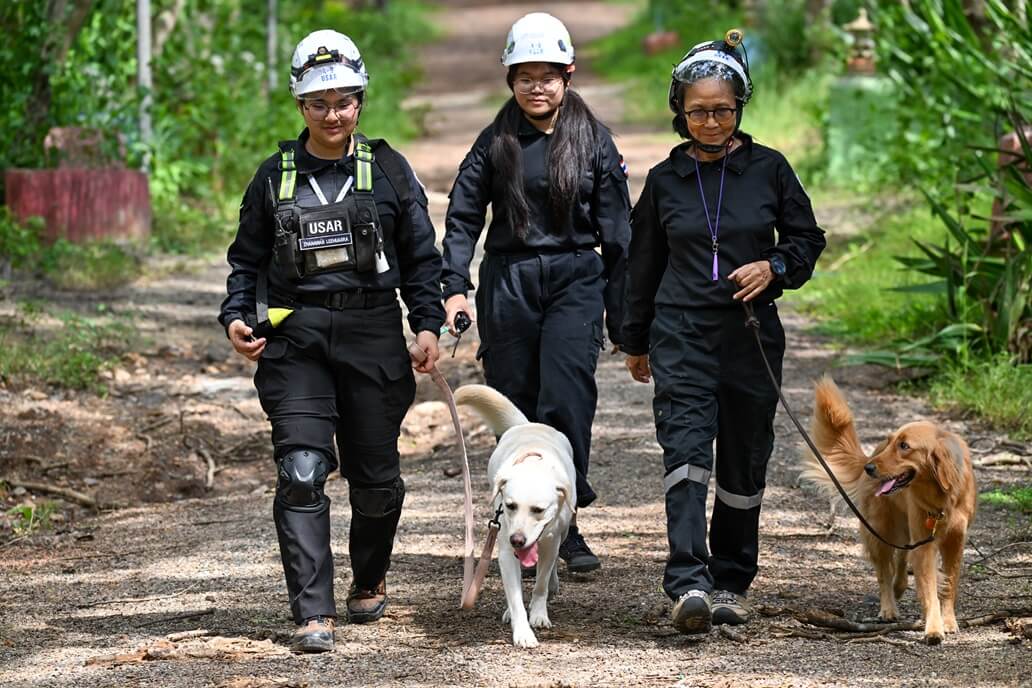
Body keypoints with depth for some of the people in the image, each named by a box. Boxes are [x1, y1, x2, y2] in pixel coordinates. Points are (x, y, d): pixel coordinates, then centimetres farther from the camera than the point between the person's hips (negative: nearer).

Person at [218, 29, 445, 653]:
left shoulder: (388, 170, 4)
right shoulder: (276, 177, 7)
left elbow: (421, 257, 8)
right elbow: (247, 260, 14)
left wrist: (428, 322, -3)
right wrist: (237, 317, -2)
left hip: (373, 336, 0)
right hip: (296, 341, 0)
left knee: (376, 476, 9)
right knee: (302, 473, -14)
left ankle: (370, 580, 36)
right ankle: (314, 614, -14)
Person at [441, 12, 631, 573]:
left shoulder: (592, 140, 4)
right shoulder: (496, 142, 6)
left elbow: (616, 232, 7)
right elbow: (462, 217, 5)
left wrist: (620, 316, 5)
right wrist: (454, 287, -8)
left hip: (575, 280, -1)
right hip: (507, 281, 1)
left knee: (565, 400, -17)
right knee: (515, 408, 3)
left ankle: (565, 524, -12)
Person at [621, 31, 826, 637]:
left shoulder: (768, 169, 2)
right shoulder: (666, 179, 6)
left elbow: (807, 239, 10)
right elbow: (644, 264, 16)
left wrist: (774, 268, -11)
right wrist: (636, 341, 21)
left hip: (752, 334, 1)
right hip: (682, 335, 0)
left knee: (744, 464, 6)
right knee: (687, 450, -16)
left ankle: (732, 580, 21)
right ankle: (690, 583, -26)